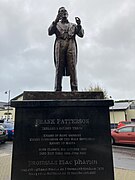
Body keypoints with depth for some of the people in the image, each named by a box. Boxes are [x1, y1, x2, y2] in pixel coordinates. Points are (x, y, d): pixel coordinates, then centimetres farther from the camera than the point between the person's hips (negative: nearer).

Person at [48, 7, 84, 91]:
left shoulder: (73, 25, 30)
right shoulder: (56, 24, 27)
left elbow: (81, 34, 16)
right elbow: (50, 32, 7)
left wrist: (79, 25, -2)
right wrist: (55, 21, -5)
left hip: (71, 44, 1)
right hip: (60, 44, 0)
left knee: (72, 67, -14)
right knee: (59, 67, -12)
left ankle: (74, 89, -20)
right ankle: (58, 89, -16)